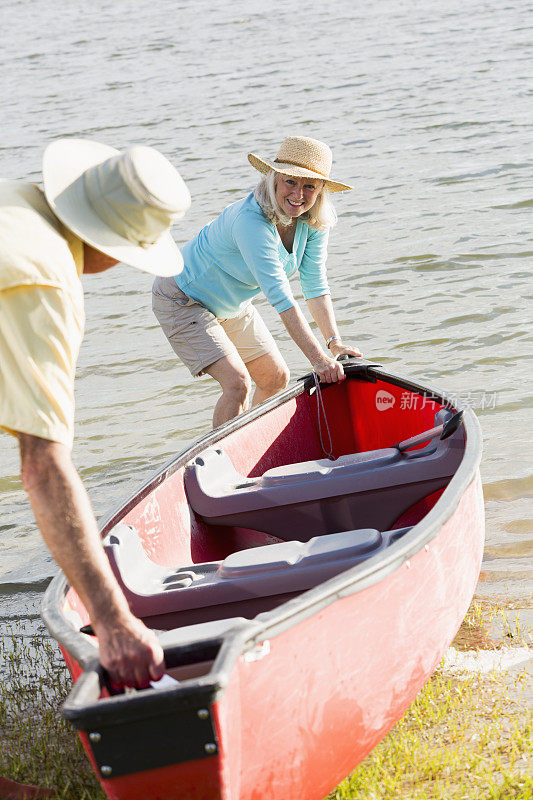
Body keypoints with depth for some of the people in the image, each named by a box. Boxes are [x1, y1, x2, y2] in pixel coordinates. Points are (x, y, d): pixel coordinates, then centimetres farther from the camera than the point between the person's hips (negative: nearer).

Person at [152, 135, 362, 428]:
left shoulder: (313, 221, -14)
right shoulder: (250, 220, -37)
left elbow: (315, 284, -7)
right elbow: (281, 297, -39)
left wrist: (334, 341, -18)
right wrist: (318, 359, -40)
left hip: (232, 305, 8)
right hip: (183, 302, -8)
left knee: (277, 379, 12)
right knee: (238, 383, -22)